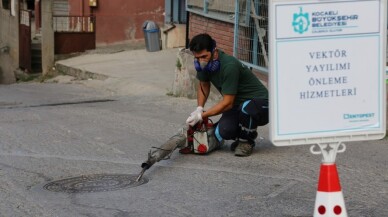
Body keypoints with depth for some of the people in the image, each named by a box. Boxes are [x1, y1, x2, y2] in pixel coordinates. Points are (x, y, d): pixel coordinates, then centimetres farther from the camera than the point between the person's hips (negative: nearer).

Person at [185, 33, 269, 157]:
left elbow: (227, 103, -25)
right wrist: (199, 108, 0)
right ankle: (240, 137, 12)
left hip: (260, 102, -6)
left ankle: (246, 141, -12)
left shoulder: (229, 66, -29)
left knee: (246, 108, -42)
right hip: (237, 105, 6)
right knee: (222, 132, -23)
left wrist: (201, 116, -21)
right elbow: (203, 85, 16)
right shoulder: (204, 63, -5)